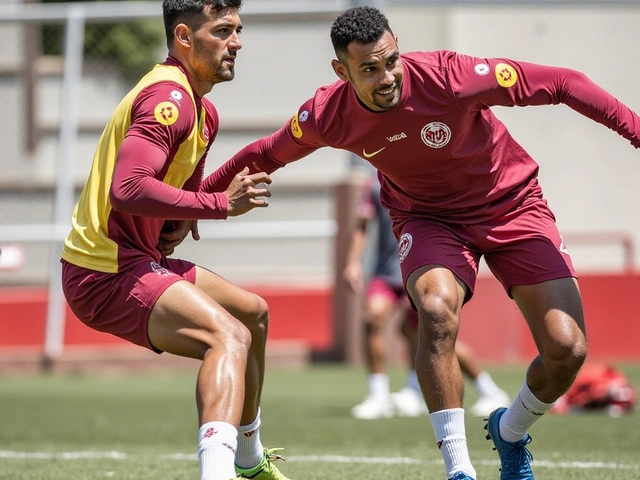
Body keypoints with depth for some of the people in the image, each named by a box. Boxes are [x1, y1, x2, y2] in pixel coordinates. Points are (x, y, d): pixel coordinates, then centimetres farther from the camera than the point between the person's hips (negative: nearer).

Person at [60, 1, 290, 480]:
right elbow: (127, 189, -32)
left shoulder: (204, 112, 15)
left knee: (253, 313, 25)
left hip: (141, 260, 11)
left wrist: (176, 224, 5)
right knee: (228, 335, -29)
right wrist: (220, 202, -29)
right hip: (108, 274, -11)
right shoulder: (168, 97, -19)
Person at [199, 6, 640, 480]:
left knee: (568, 348, -13)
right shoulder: (328, 116, -19)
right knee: (436, 309, -34)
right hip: (430, 217, 1)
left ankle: (510, 432, 20)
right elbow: (266, 155, 3)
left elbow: (563, 83, -23)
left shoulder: (450, 77, -29)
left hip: (511, 204, -1)